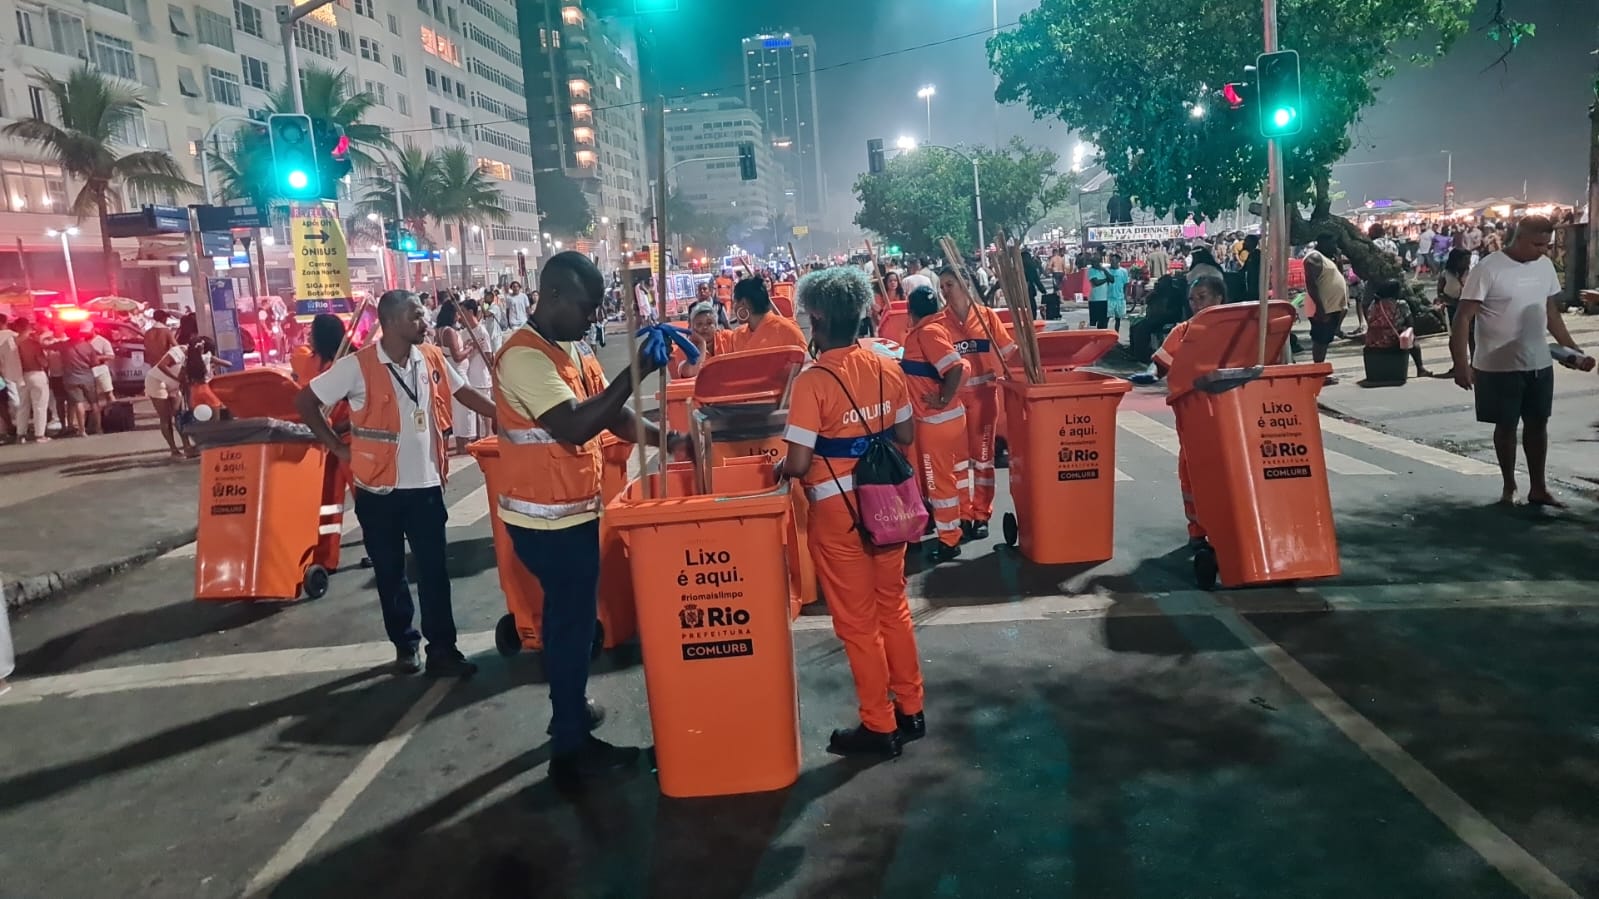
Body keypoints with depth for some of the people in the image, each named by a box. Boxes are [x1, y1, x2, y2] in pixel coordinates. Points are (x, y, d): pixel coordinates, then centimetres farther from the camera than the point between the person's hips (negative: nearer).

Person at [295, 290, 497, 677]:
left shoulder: (433, 359, 1)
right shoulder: (357, 366, -11)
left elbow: (465, 394, 9)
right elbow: (304, 402, -5)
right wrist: (339, 448, -5)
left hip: (426, 483, 3)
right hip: (379, 488, -2)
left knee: (434, 570, 3)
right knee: (390, 572, 10)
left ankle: (442, 649, 10)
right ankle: (405, 645, 25)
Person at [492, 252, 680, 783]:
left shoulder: (574, 349, 8)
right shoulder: (525, 357, -22)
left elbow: (612, 414, 9)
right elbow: (574, 426, -32)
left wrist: (665, 439, -6)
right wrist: (636, 371, -32)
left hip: (573, 509, 9)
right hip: (548, 517, -9)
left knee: (568, 617, 22)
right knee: (572, 622, 1)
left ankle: (568, 711, 40)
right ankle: (572, 749, 15)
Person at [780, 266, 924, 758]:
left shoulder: (812, 380, -19)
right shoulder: (886, 368, -2)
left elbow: (799, 463, -20)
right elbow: (906, 436, 7)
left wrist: (778, 469, 1)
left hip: (837, 511, -6)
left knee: (857, 621, 8)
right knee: (893, 607, 19)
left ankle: (879, 726, 20)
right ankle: (910, 709, 31)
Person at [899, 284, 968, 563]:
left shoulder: (927, 332, -19)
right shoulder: (928, 329, 9)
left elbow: (955, 368, -29)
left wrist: (942, 401, -20)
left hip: (936, 419, -10)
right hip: (948, 416, 10)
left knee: (938, 478, 0)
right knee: (944, 474, 21)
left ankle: (949, 540, 9)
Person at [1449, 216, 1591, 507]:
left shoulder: (1546, 266, 4)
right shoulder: (1488, 269, -16)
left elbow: (1552, 314, 15)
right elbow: (1463, 318, -18)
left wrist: (1575, 350, 12)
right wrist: (1461, 363, -25)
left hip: (1539, 363, 6)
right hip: (1499, 366, -6)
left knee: (1538, 424, 12)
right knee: (1506, 426, 7)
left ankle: (1538, 488, 23)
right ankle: (1509, 488, 21)